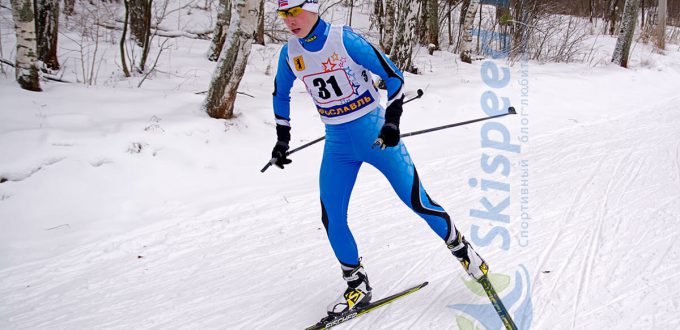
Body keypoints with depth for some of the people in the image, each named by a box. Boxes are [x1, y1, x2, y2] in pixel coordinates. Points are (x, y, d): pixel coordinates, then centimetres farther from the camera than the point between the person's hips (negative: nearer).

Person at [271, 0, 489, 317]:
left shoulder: (344, 39, -18)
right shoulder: (290, 53, -2)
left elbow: (393, 75, -12)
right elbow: (281, 95, 17)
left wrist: (392, 121, -19)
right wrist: (282, 138, 15)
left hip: (375, 132, -4)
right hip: (337, 144, 5)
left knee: (416, 201, -3)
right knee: (332, 218, 0)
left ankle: (460, 247, 24)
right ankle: (357, 286, 19)